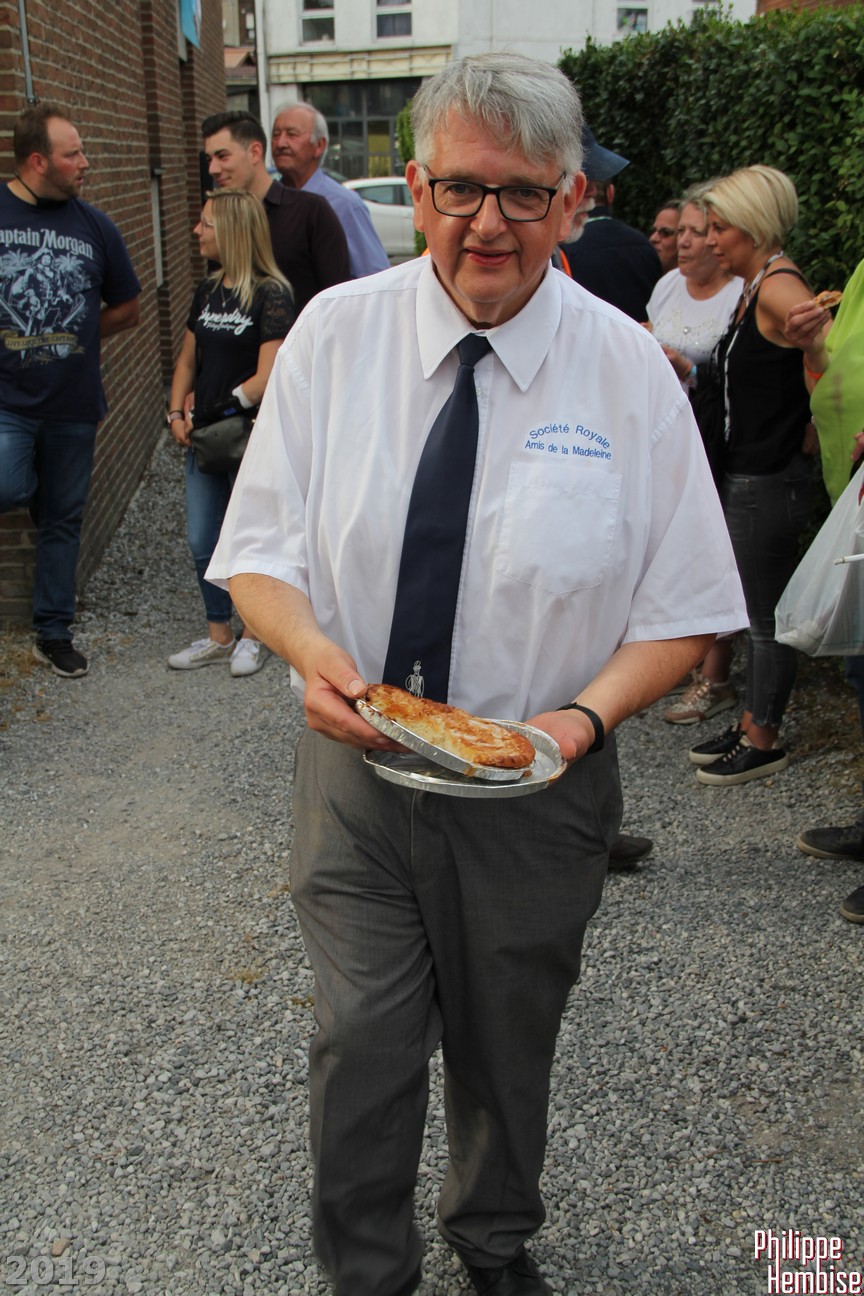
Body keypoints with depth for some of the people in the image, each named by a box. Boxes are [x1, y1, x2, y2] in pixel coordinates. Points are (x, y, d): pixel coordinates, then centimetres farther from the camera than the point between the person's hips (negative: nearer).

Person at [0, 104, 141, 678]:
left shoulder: (95, 226, 6)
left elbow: (126, 309, 15)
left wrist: (70, 340, 3)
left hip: (73, 404, 3)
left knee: (63, 519, 10)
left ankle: (54, 633, 22)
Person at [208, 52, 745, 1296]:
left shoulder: (628, 370, -9)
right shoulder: (334, 332, -7)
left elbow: (684, 614, -5)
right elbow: (259, 551, -3)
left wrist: (585, 715, -23)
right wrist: (311, 648, -25)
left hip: (534, 787, 0)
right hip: (355, 769, 0)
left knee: (508, 1042, 21)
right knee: (361, 1040, 10)